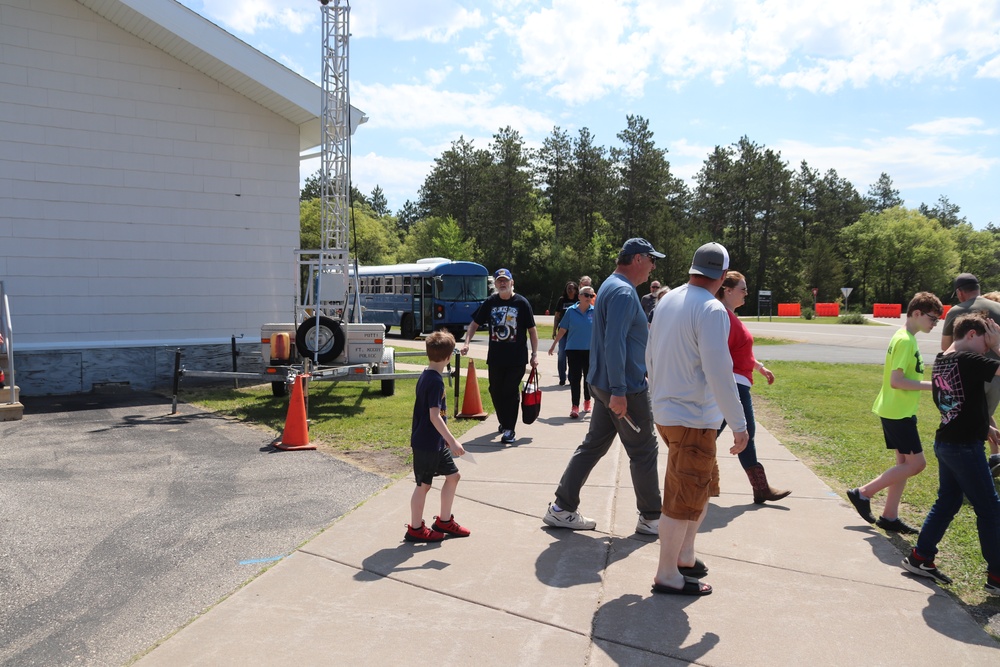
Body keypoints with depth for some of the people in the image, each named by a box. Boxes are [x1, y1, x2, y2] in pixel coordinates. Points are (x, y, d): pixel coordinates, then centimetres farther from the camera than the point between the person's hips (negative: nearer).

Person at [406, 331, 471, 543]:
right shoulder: (435, 381, -22)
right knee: (423, 484, 4)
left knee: (453, 475, 15)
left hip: (436, 442, 9)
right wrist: (453, 441, -26)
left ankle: (444, 521, 28)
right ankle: (415, 529, 20)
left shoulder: (426, 376, 7)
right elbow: (434, 416, -26)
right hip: (426, 443, -9)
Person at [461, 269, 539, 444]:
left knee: (511, 392, -4)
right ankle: (504, 422, 33)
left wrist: (534, 354, -3)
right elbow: (474, 324, 10)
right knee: (495, 391, 11)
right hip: (495, 357, 4)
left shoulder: (521, 303, -3)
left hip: (517, 358, -4)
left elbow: (532, 329, 0)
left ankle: (509, 430, 3)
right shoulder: (489, 302, 5)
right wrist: (467, 342, -4)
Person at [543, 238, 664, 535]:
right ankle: (651, 518, 17)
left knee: (593, 446, 12)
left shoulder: (612, 286, 15)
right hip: (626, 388, -10)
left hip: (604, 385, 10)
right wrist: (618, 391, -27)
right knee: (643, 452, 4)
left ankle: (562, 509, 16)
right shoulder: (624, 292, -18)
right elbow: (614, 343, -26)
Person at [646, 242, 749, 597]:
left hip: (666, 411, 9)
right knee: (684, 499, 2)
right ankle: (667, 575, 13)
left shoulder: (667, 301, 7)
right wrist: (739, 425, -18)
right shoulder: (712, 310, -18)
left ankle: (685, 557, 31)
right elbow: (719, 373, -23)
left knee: (705, 485, 22)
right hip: (692, 418, -9)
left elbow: (651, 356, 16)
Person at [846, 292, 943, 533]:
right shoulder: (905, 341, -18)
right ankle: (863, 493, 2)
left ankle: (889, 516, 17)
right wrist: (930, 385, -19)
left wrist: (918, 391, 14)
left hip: (897, 410, 10)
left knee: (905, 462, 12)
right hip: (898, 412, -10)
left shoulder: (904, 338, 13)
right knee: (916, 463, -6)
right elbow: (896, 380, -24)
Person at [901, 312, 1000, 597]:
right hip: (965, 447, -9)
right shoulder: (968, 359, -17)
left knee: (947, 503, 17)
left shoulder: (940, 360, 9)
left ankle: (920, 558, 22)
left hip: (946, 442, 9)